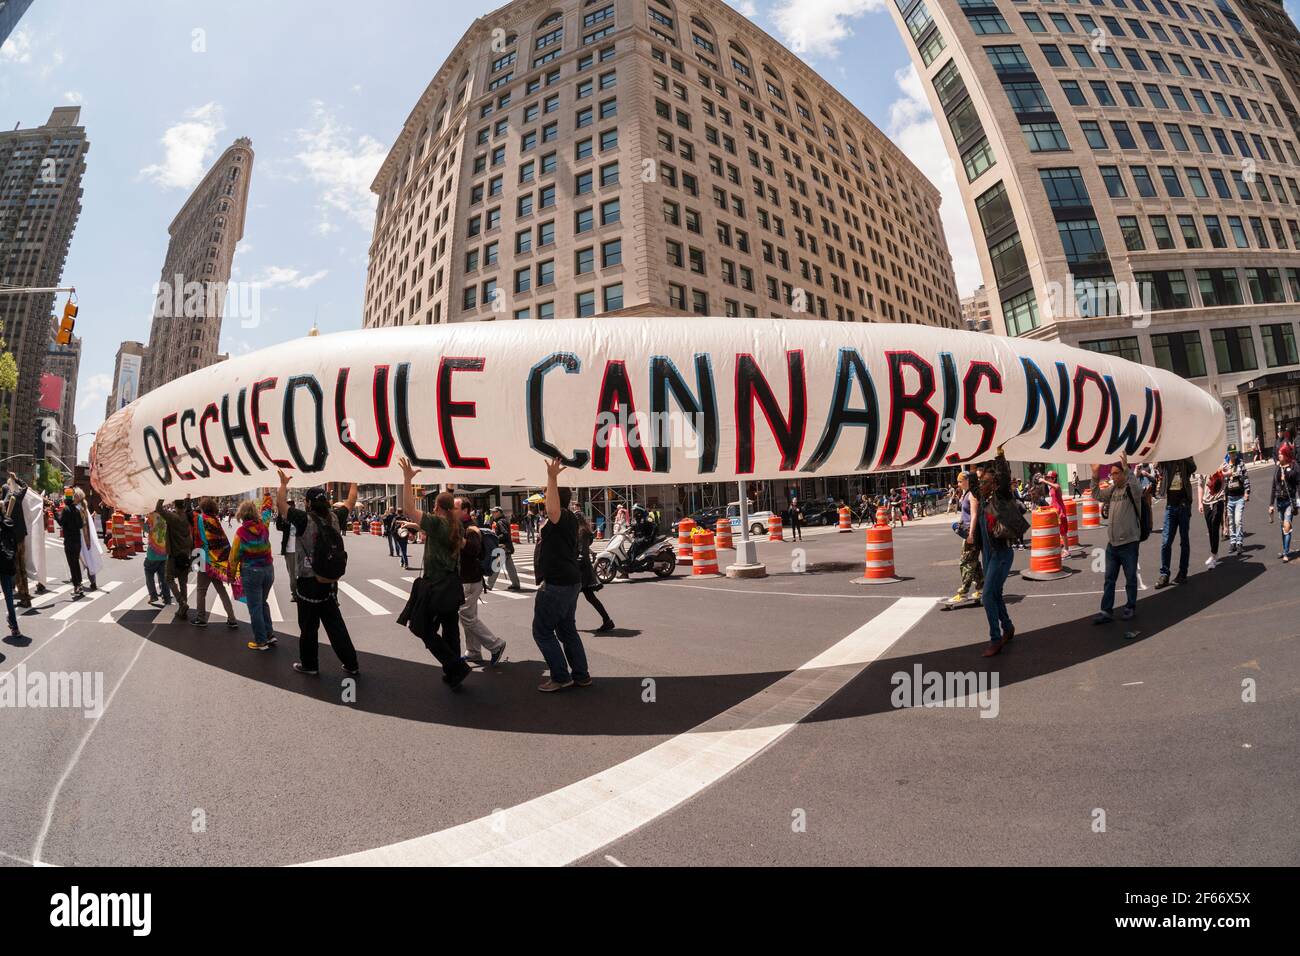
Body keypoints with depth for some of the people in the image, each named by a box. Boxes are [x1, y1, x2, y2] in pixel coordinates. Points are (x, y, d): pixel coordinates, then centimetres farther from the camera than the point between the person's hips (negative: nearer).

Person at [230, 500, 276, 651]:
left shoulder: (241, 532, -9)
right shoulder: (264, 528, 0)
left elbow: (234, 555, -4)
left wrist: (232, 574, 8)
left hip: (251, 572, -4)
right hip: (268, 569, 4)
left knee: (255, 607, 5)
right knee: (263, 603, 20)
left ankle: (261, 642, 10)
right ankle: (270, 635, 19)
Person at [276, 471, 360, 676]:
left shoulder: (305, 520, -14)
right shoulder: (334, 519, 0)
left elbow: (280, 503, -6)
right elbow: (351, 501, 15)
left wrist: (284, 483, 9)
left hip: (309, 583, -5)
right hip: (330, 583, 5)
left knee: (309, 627, 10)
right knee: (335, 625, 13)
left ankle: (309, 664, 24)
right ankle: (351, 664, 14)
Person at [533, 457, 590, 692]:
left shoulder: (561, 517, -17)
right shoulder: (570, 518, 12)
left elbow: (553, 510, -42)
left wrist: (552, 477, -44)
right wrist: (553, 478, 36)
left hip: (556, 583, -10)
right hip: (570, 581, 10)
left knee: (542, 631, 0)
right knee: (567, 629, 17)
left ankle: (561, 677, 3)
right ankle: (581, 675, 21)